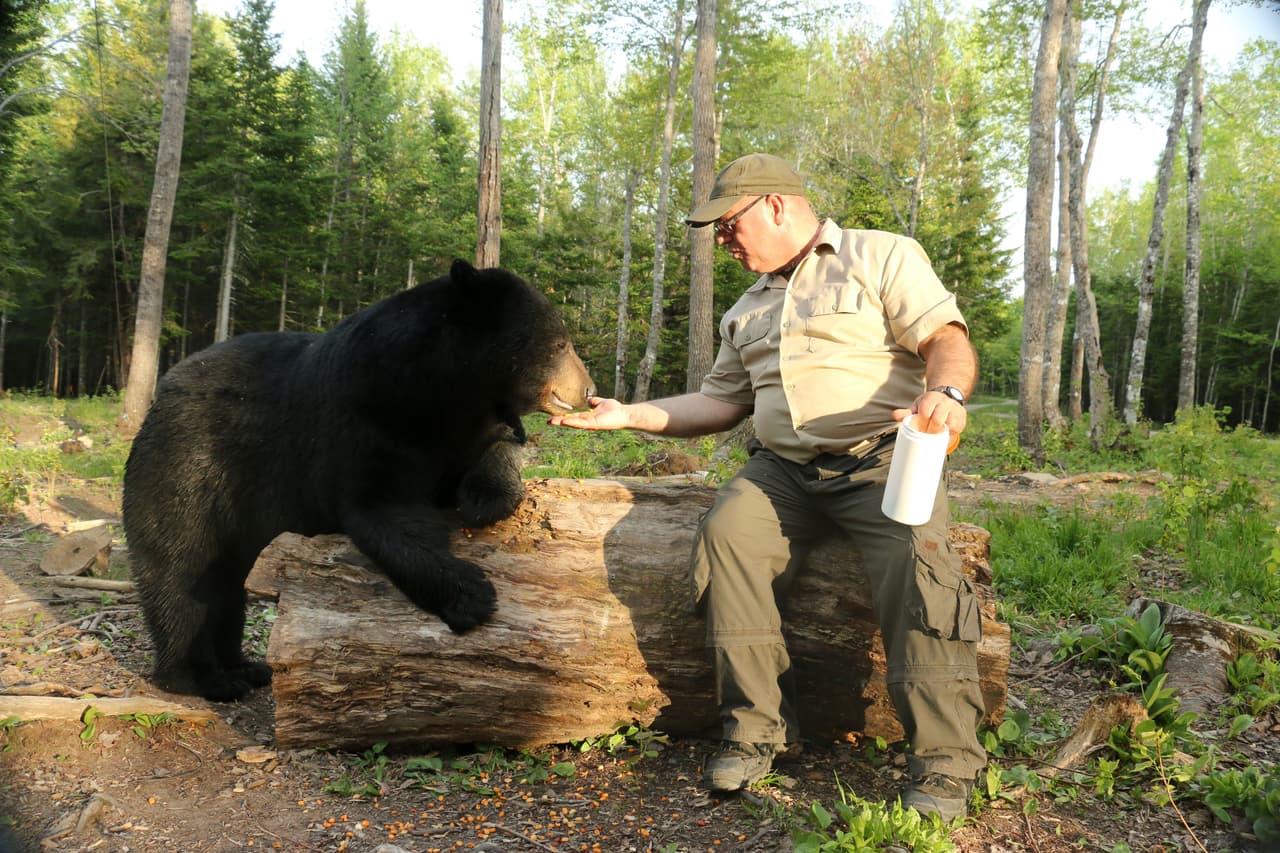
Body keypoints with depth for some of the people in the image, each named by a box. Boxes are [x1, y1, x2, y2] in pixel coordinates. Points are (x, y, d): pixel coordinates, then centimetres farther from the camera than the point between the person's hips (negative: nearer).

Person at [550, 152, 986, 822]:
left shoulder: (882, 256, 6)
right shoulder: (747, 311, 25)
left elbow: (948, 341, -4)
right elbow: (720, 402, 23)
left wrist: (944, 392, -26)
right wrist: (630, 415, 13)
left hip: (883, 459, -4)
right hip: (783, 468, 5)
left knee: (916, 556, -30)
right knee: (726, 532, -23)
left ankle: (942, 764, -19)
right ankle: (757, 730, -16)